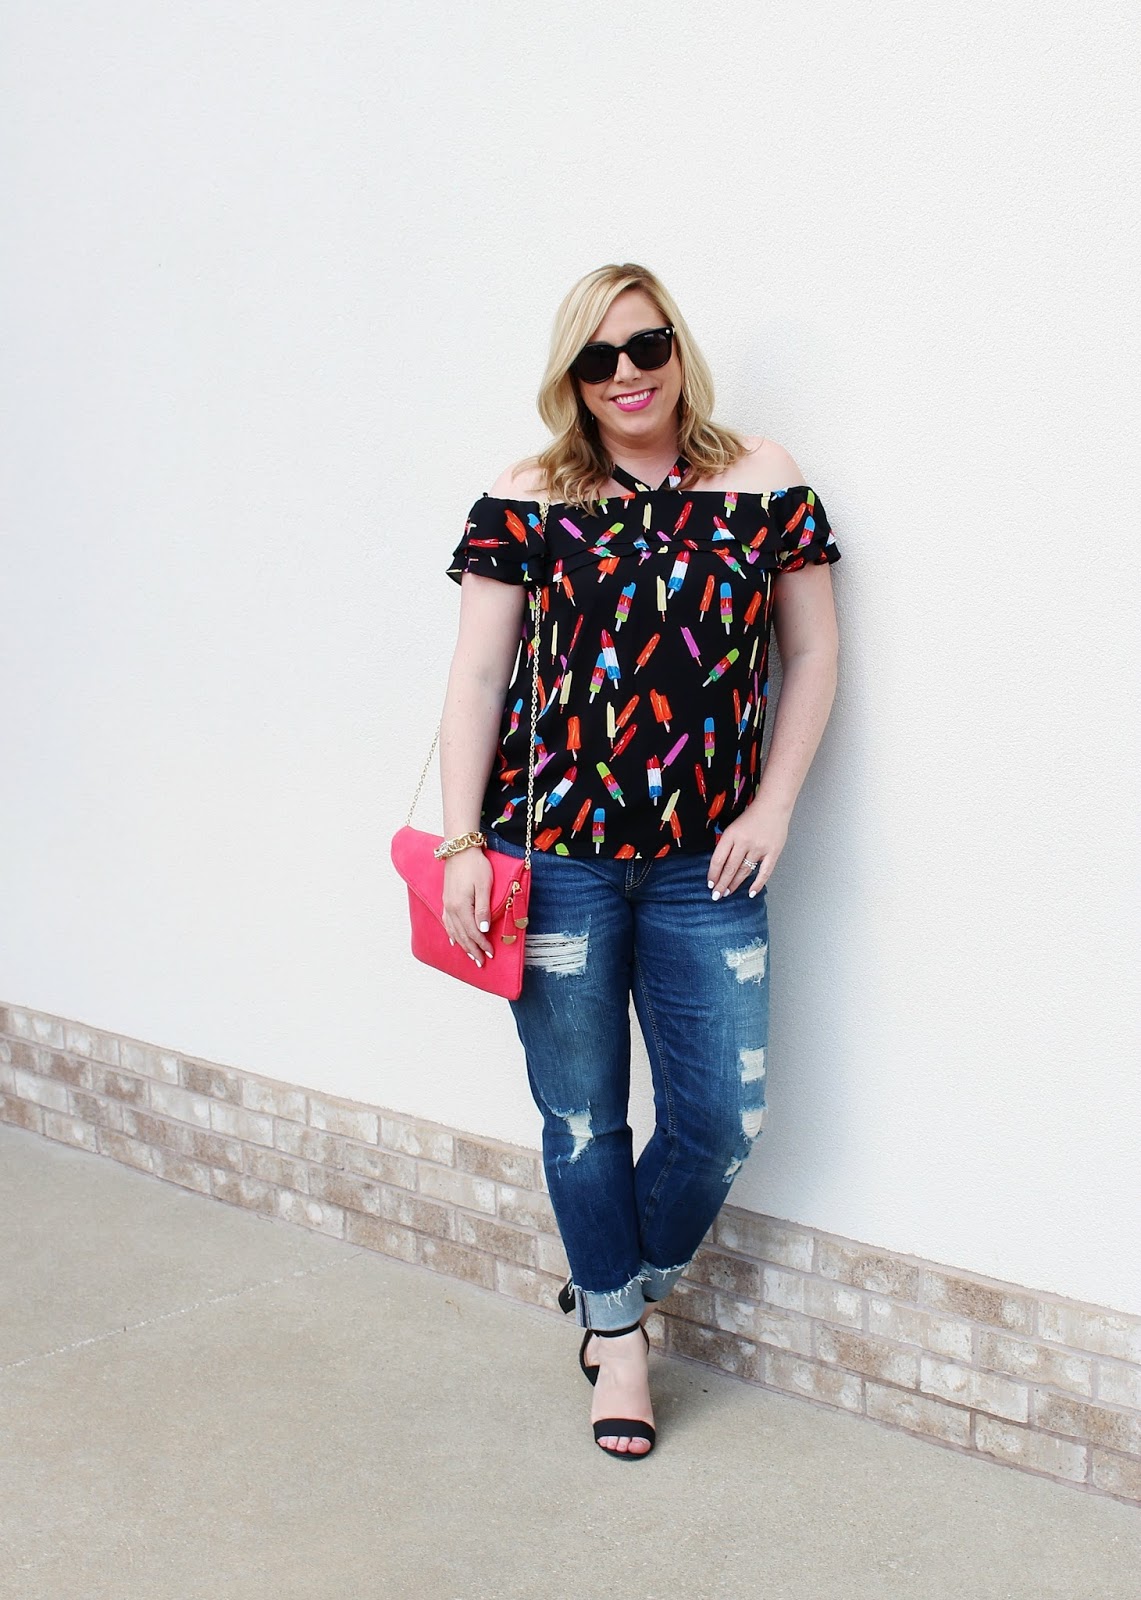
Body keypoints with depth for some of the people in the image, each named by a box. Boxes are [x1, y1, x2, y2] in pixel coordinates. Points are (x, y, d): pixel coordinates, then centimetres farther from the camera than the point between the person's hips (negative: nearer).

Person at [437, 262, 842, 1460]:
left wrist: (772, 806, -1)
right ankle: (617, 1335, 32)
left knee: (720, 1122, 3)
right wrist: (461, 842, -6)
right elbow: (477, 676, 0)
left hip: (704, 864, 1)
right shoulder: (525, 501, 1)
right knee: (582, 1114, 10)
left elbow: (813, 654, 8)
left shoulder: (761, 484, 4)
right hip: (554, 856, -1)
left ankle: (615, 1292, 31)